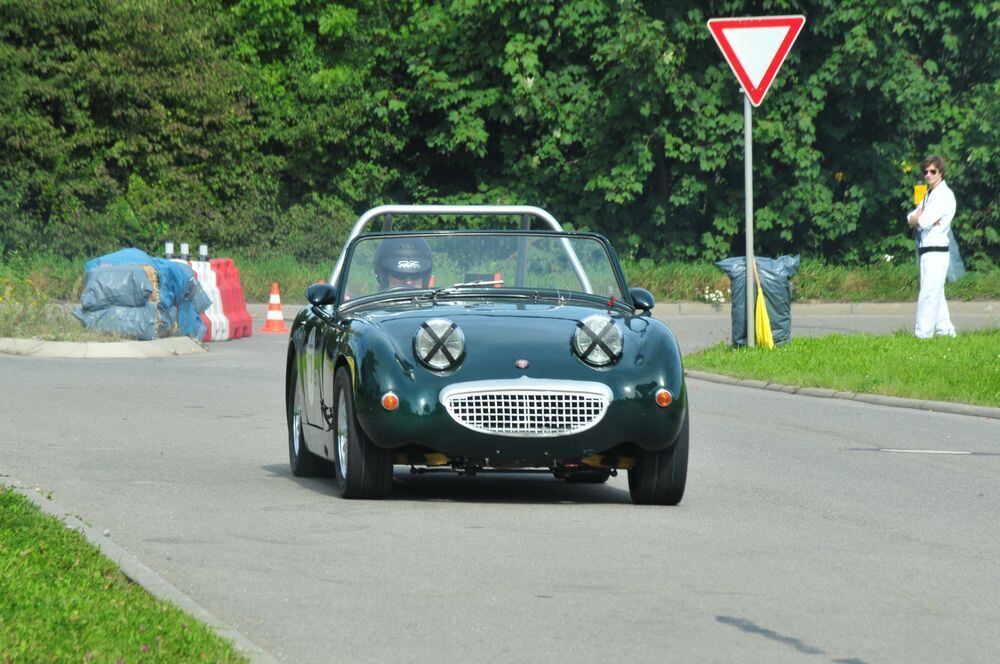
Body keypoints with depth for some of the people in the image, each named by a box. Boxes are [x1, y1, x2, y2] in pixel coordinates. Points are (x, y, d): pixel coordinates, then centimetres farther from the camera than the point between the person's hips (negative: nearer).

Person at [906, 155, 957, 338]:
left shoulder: (944, 195, -10)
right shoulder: (929, 195, 20)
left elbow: (923, 221, -19)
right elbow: (911, 219, 13)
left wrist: (917, 219, 3)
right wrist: (919, 218, -8)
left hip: (936, 251, -10)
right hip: (926, 251, 10)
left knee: (928, 294, -12)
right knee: (936, 295, 14)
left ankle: (923, 334, -16)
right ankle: (945, 330, 21)